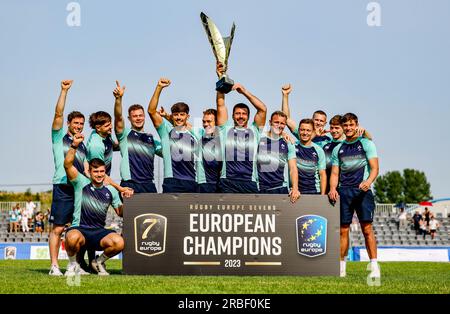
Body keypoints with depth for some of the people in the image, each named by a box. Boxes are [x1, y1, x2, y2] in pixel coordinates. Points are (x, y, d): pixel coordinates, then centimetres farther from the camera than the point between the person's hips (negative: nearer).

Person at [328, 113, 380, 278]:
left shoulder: (366, 144, 6)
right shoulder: (338, 149, 17)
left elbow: (374, 168, -2)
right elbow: (335, 173, 15)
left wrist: (368, 181, -22)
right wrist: (332, 189, -5)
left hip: (362, 190, -3)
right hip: (343, 192, 4)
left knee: (367, 228, -11)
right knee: (343, 230, 2)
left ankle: (374, 266, -11)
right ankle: (341, 267, 8)